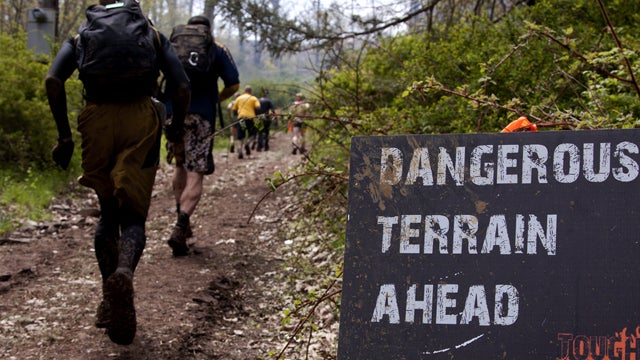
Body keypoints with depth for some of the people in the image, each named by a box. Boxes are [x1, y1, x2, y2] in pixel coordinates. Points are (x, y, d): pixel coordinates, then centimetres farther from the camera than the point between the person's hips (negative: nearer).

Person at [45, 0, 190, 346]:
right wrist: (176, 126, 25)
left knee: (107, 212, 17)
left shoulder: (81, 34, 18)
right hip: (140, 120, -1)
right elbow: (183, 87, 8)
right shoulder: (152, 34, 17)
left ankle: (108, 303, 10)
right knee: (132, 215, 0)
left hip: (97, 119, 1)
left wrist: (64, 135, 4)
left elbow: (52, 80, 0)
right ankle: (123, 273, -32)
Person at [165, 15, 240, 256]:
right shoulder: (217, 50, 8)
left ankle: (182, 221, 24)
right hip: (201, 116, -3)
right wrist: (217, 99, 22)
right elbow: (233, 85, 4)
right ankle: (180, 229, -23)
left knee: (180, 166, 24)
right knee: (195, 175, -4)